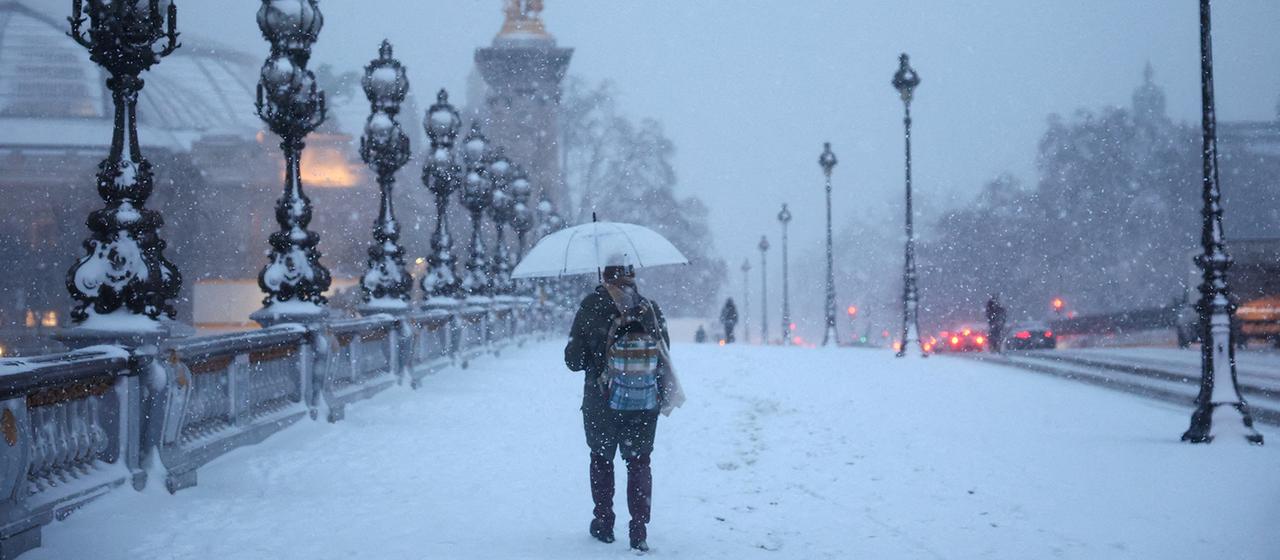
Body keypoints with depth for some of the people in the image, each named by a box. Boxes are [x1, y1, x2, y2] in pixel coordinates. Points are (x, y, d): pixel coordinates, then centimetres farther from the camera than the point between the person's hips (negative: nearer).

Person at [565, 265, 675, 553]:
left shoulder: (591, 307, -10)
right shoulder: (651, 308, -3)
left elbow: (573, 360, -6)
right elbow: (666, 355, 2)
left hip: (602, 402, -1)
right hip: (646, 403, 2)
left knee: (601, 458, 18)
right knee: (639, 462, 12)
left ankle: (603, 523, 22)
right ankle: (639, 531, 5)